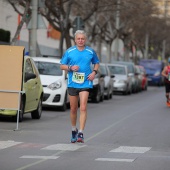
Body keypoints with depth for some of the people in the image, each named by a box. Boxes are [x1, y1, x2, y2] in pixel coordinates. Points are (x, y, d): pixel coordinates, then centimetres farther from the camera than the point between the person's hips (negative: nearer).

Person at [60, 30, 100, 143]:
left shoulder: (91, 52, 4)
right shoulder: (69, 52, 3)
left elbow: (96, 63, 19)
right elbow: (62, 66, 8)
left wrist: (94, 72, 1)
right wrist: (70, 68, -11)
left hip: (85, 83, -1)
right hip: (72, 83, 1)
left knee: (83, 108, -13)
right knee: (73, 109, 9)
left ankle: (81, 133, -16)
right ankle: (74, 130, 30)